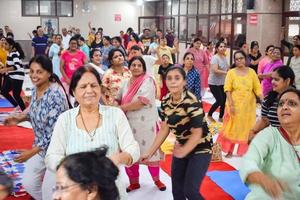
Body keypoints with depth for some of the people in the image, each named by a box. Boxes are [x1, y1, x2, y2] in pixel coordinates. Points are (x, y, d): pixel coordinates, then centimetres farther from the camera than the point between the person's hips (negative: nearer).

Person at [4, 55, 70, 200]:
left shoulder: (55, 94, -26)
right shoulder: (36, 89, -2)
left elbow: (55, 131, -26)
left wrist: (32, 152, -21)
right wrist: (19, 118, -2)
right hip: (41, 144, 8)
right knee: (28, 183, 15)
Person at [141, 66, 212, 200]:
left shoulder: (191, 102, -26)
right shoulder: (165, 101, -6)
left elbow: (197, 133, -22)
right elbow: (164, 129, 1)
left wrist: (183, 152, -19)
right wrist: (150, 152, -1)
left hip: (200, 148, -7)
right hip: (181, 146, 7)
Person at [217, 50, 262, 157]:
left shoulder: (251, 71, 2)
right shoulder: (231, 72, -3)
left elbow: (257, 88, 1)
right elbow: (227, 89, -8)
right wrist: (231, 104, -16)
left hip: (249, 105, 2)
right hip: (235, 104, -2)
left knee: (247, 128, 9)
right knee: (233, 127, 4)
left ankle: (244, 150, 22)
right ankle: (229, 150, 13)